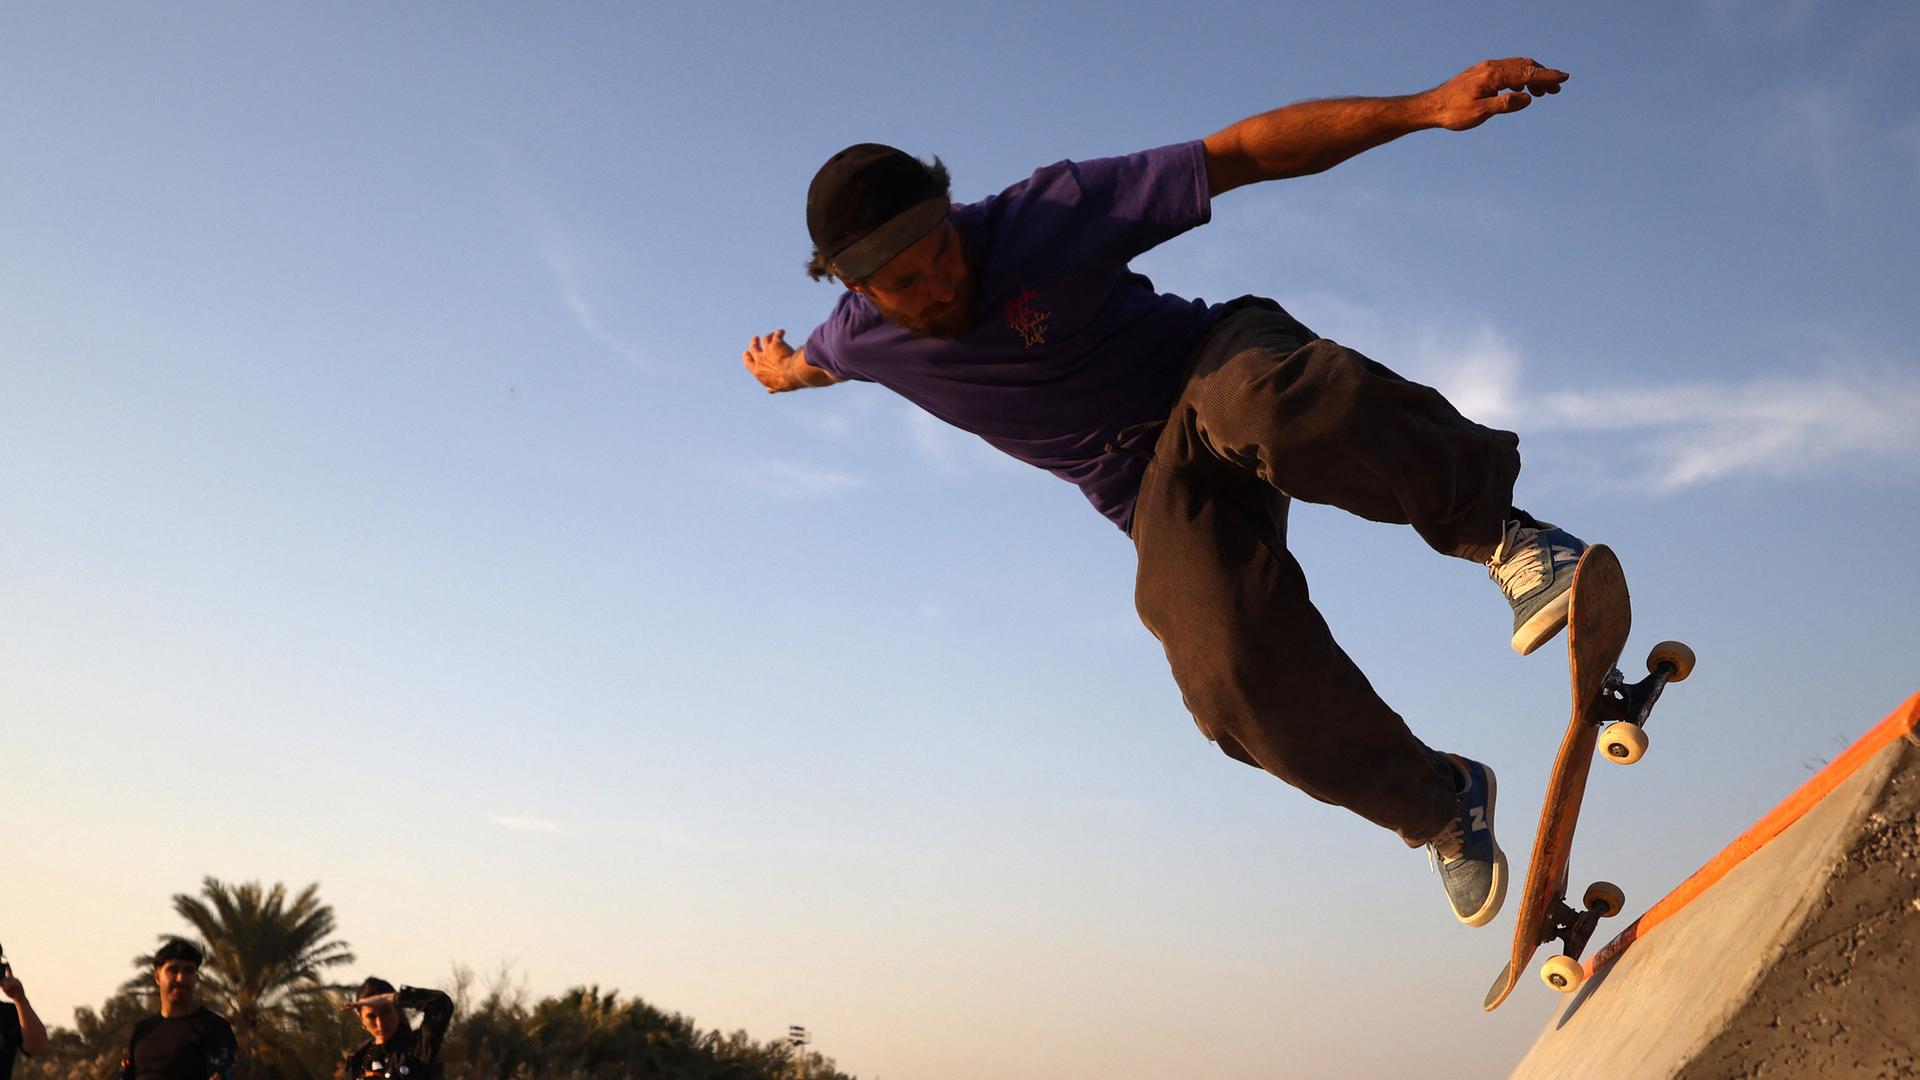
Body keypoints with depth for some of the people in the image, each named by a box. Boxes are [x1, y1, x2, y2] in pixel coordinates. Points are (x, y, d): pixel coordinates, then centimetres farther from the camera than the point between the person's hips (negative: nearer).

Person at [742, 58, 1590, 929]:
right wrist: (780, 367, 47)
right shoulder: (862, 339, -4)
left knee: (1266, 401, -44)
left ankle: (1494, 527, -24)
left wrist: (1425, 107, -26)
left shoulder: (1045, 213, -17)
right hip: (1161, 491, 3)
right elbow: (809, 360, 24)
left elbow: (1244, 152, -19)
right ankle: (1440, 808, -3)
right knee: (1234, 673, -28)